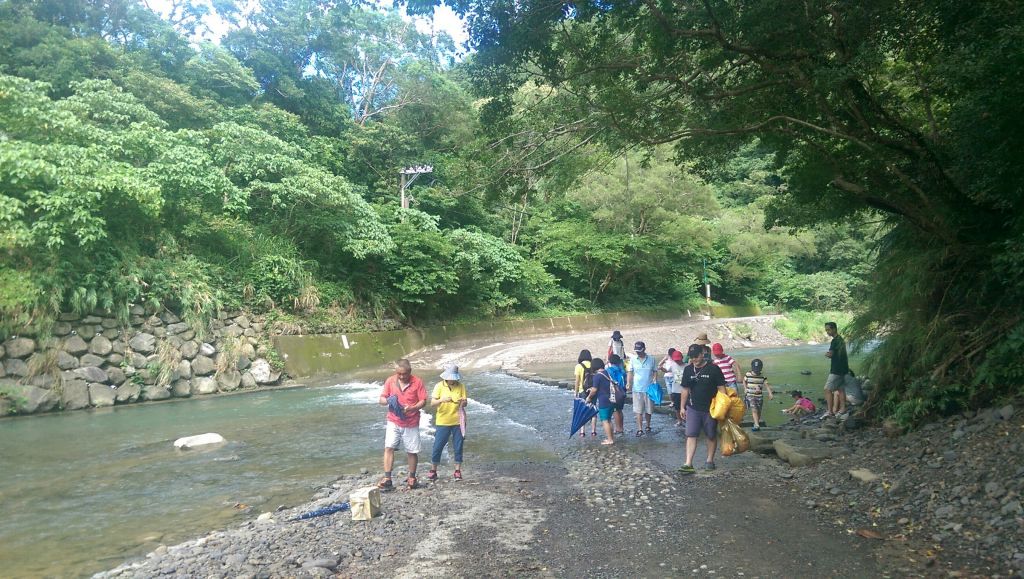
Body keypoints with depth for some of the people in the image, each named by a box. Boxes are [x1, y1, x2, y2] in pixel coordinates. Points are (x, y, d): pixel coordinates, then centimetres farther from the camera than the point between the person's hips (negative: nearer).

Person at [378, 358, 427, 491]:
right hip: (393, 422, 1)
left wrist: (412, 408, -25)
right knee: (388, 448, -10)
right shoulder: (390, 381, 0)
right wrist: (388, 401, -20)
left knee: (412, 451, 6)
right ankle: (387, 479, -8)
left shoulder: (417, 382, -6)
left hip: (411, 423, -1)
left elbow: (423, 401, -6)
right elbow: (381, 399, 4)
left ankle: (412, 478, 23)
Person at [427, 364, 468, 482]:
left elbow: (465, 403, 1)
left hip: (458, 421, 1)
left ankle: (457, 471, 19)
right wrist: (442, 400, -30)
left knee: (458, 447, 7)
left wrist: (463, 402, -23)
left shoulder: (461, 386, -1)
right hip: (442, 422, -1)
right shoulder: (439, 386, -6)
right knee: (437, 446, 2)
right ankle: (433, 471, 17)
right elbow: (432, 404, -11)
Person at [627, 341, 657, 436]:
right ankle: (640, 429, -1)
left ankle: (648, 426, 30)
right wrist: (628, 383, -8)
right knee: (638, 410, -3)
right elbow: (630, 372, 4)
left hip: (649, 388, 0)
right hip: (637, 389, 0)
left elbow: (655, 371, 7)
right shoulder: (633, 360, 0)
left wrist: (654, 380, -10)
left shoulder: (651, 360, 0)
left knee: (648, 409, 11)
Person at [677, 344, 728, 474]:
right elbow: (685, 390, 11)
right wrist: (683, 407, 11)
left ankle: (710, 460, 28)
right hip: (693, 409, 2)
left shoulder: (713, 369, -8)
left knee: (711, 436, 11)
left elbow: (721, 388, -6)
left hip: (710, 409, -2)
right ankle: (688, 464, -9)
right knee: (691, 436, -6)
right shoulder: (688, 370, 4)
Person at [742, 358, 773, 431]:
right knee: (754, 410, -15)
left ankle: (757, 422, 31)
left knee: (758, 411, 11)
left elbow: (766, 385, -7)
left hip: (759, 396, 2)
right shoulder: (748, 375, -5)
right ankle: (757, 425, -21)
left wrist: (770, 393, -17)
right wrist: (745, 388, 5)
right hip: (750, 395, -2)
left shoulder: (762, 376, -3)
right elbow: (744, 381, 15)